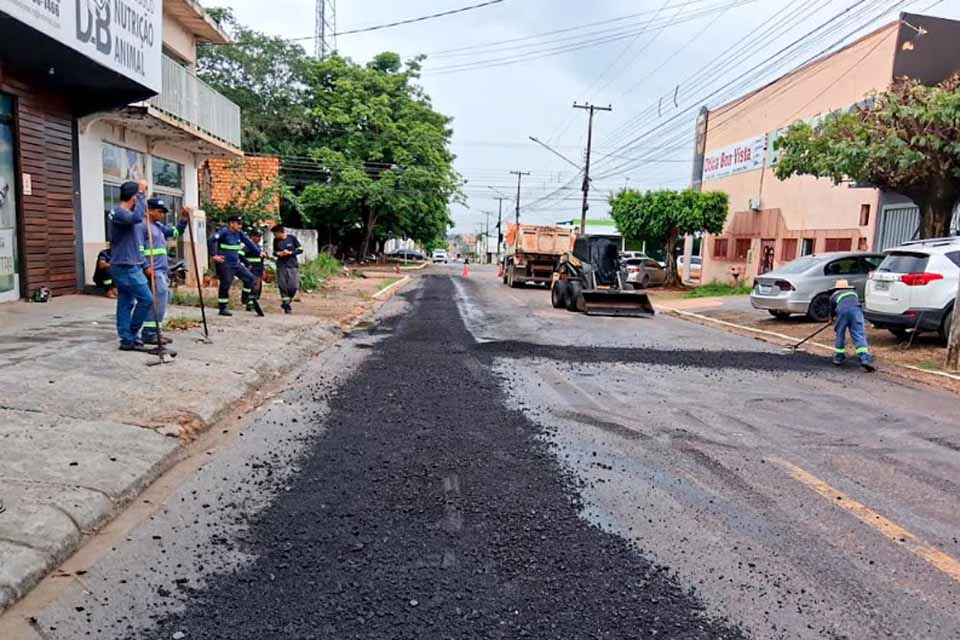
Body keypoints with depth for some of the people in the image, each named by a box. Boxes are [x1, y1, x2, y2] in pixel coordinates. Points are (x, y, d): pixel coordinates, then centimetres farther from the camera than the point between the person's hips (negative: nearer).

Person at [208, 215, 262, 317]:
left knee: (249, 277, 4)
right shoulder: (224, 232, -13)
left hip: (236, 263, 7)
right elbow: (211, 241, -21)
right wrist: (214, 255, -20)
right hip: (225, 264, -7)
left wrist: (258, 252, 11)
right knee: (225, 285, -2)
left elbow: (249, 243, 16)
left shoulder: (239, 233, 7)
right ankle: (222, 309, 7)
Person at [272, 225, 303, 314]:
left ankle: (287, 302, 17)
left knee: (294, 286, -7)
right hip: (281, 266, 2)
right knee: (283, 286, -3)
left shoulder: (292, 238, -3)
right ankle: (286, 306, 8)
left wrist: (290, 252, -12)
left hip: (293, 265, -2)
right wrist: (279, 253, -6)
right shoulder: (276, 240, 5)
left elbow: (300, 250, 0)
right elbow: (274, 252, 16)